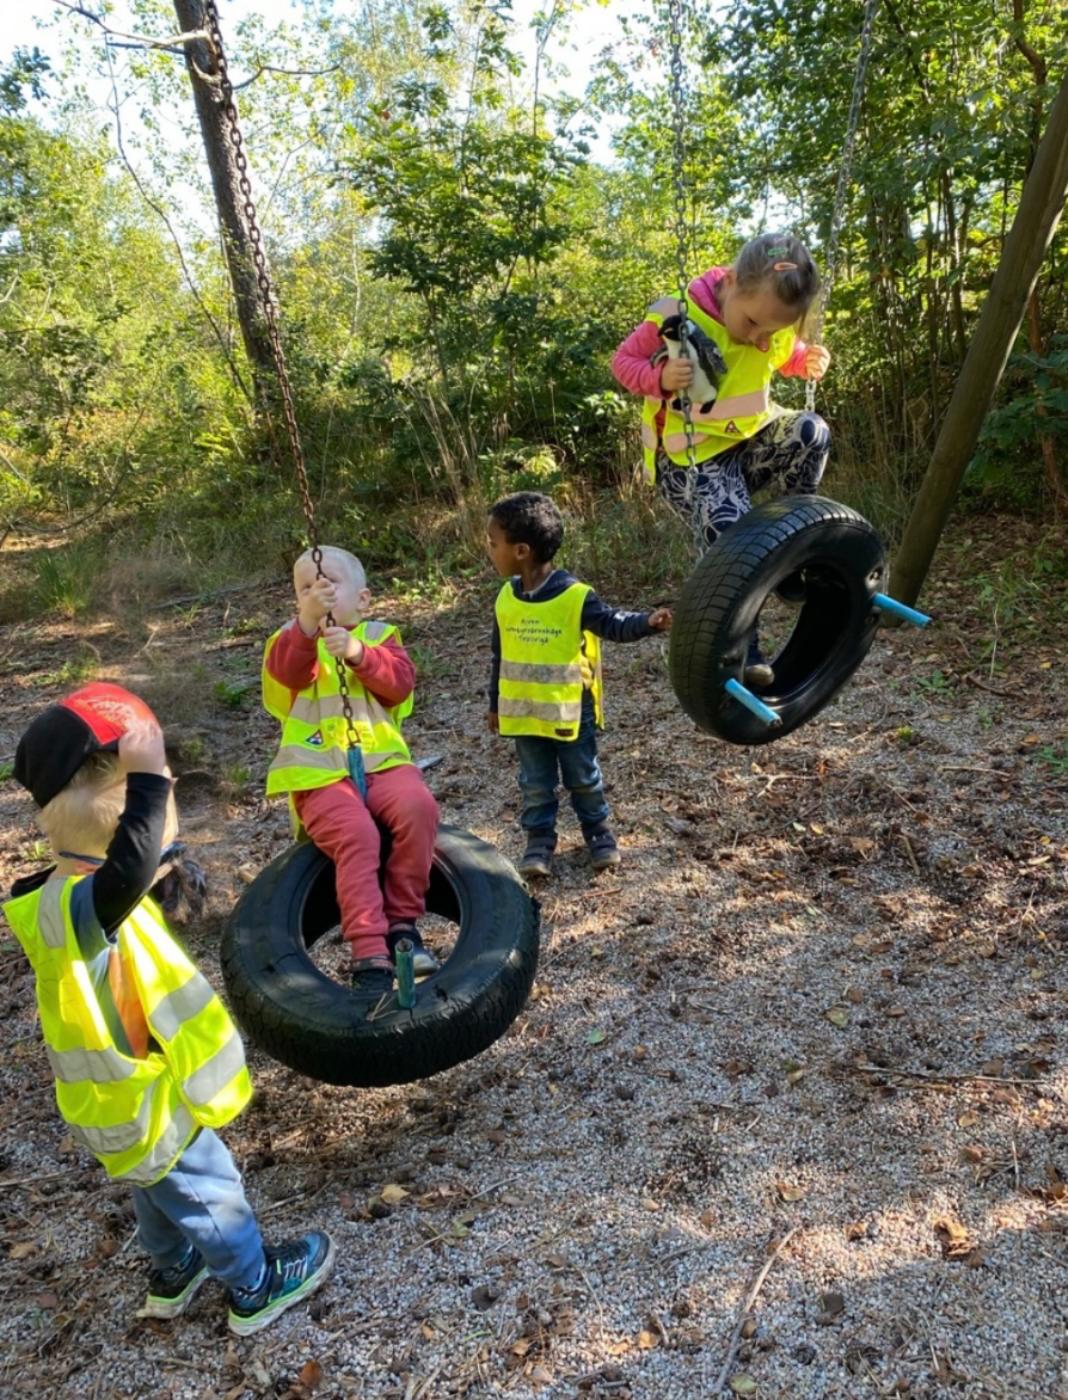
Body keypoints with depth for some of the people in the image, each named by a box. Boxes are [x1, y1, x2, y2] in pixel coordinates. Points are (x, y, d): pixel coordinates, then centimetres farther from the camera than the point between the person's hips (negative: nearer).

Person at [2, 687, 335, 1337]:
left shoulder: (73, 892, -5)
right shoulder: (68, 908, -36)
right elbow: (130, 870, -58)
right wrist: (146, 779, -57)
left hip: (132, 1089, 9)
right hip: (137, 1103, -9)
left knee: (161, 1187, 31)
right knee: (208, 1192, 13)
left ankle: (174, 1273, 53)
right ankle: (258, 1288, 33)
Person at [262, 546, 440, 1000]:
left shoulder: (380, 636, 16)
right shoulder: (293, 639, 13)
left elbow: (401, 683, -4)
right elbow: (288, 672, -12)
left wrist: (358, 652, -20)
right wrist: (309, 622, -29)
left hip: (381, 760, 2)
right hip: (320, 773, -1)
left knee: (418, 806, -27)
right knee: (356, 835, -28)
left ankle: (402, 920, -11)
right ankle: (369, 954, -23)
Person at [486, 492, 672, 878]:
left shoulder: (575, 597, -17)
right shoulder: (506, 599, -1)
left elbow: (613, 625, -19)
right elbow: (500, 657, 10)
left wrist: (647, 622, -40)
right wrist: (496, 704, 16)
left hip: (571, 712, -4)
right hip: (524, 713, 4)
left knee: (584, 779, 13)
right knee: (535, 785, 13)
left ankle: (598, 832, 34)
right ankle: (539, 840, 28)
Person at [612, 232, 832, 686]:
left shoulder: (775, 326, -2)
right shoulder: (677, 317, -19)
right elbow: (623, 360, -9)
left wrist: (807, 361, -4)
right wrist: (660, 377, -31)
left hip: (753, 437, 5)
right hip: (693, 457, -5)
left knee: (809, 432, -25)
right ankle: (739, 649, -10)